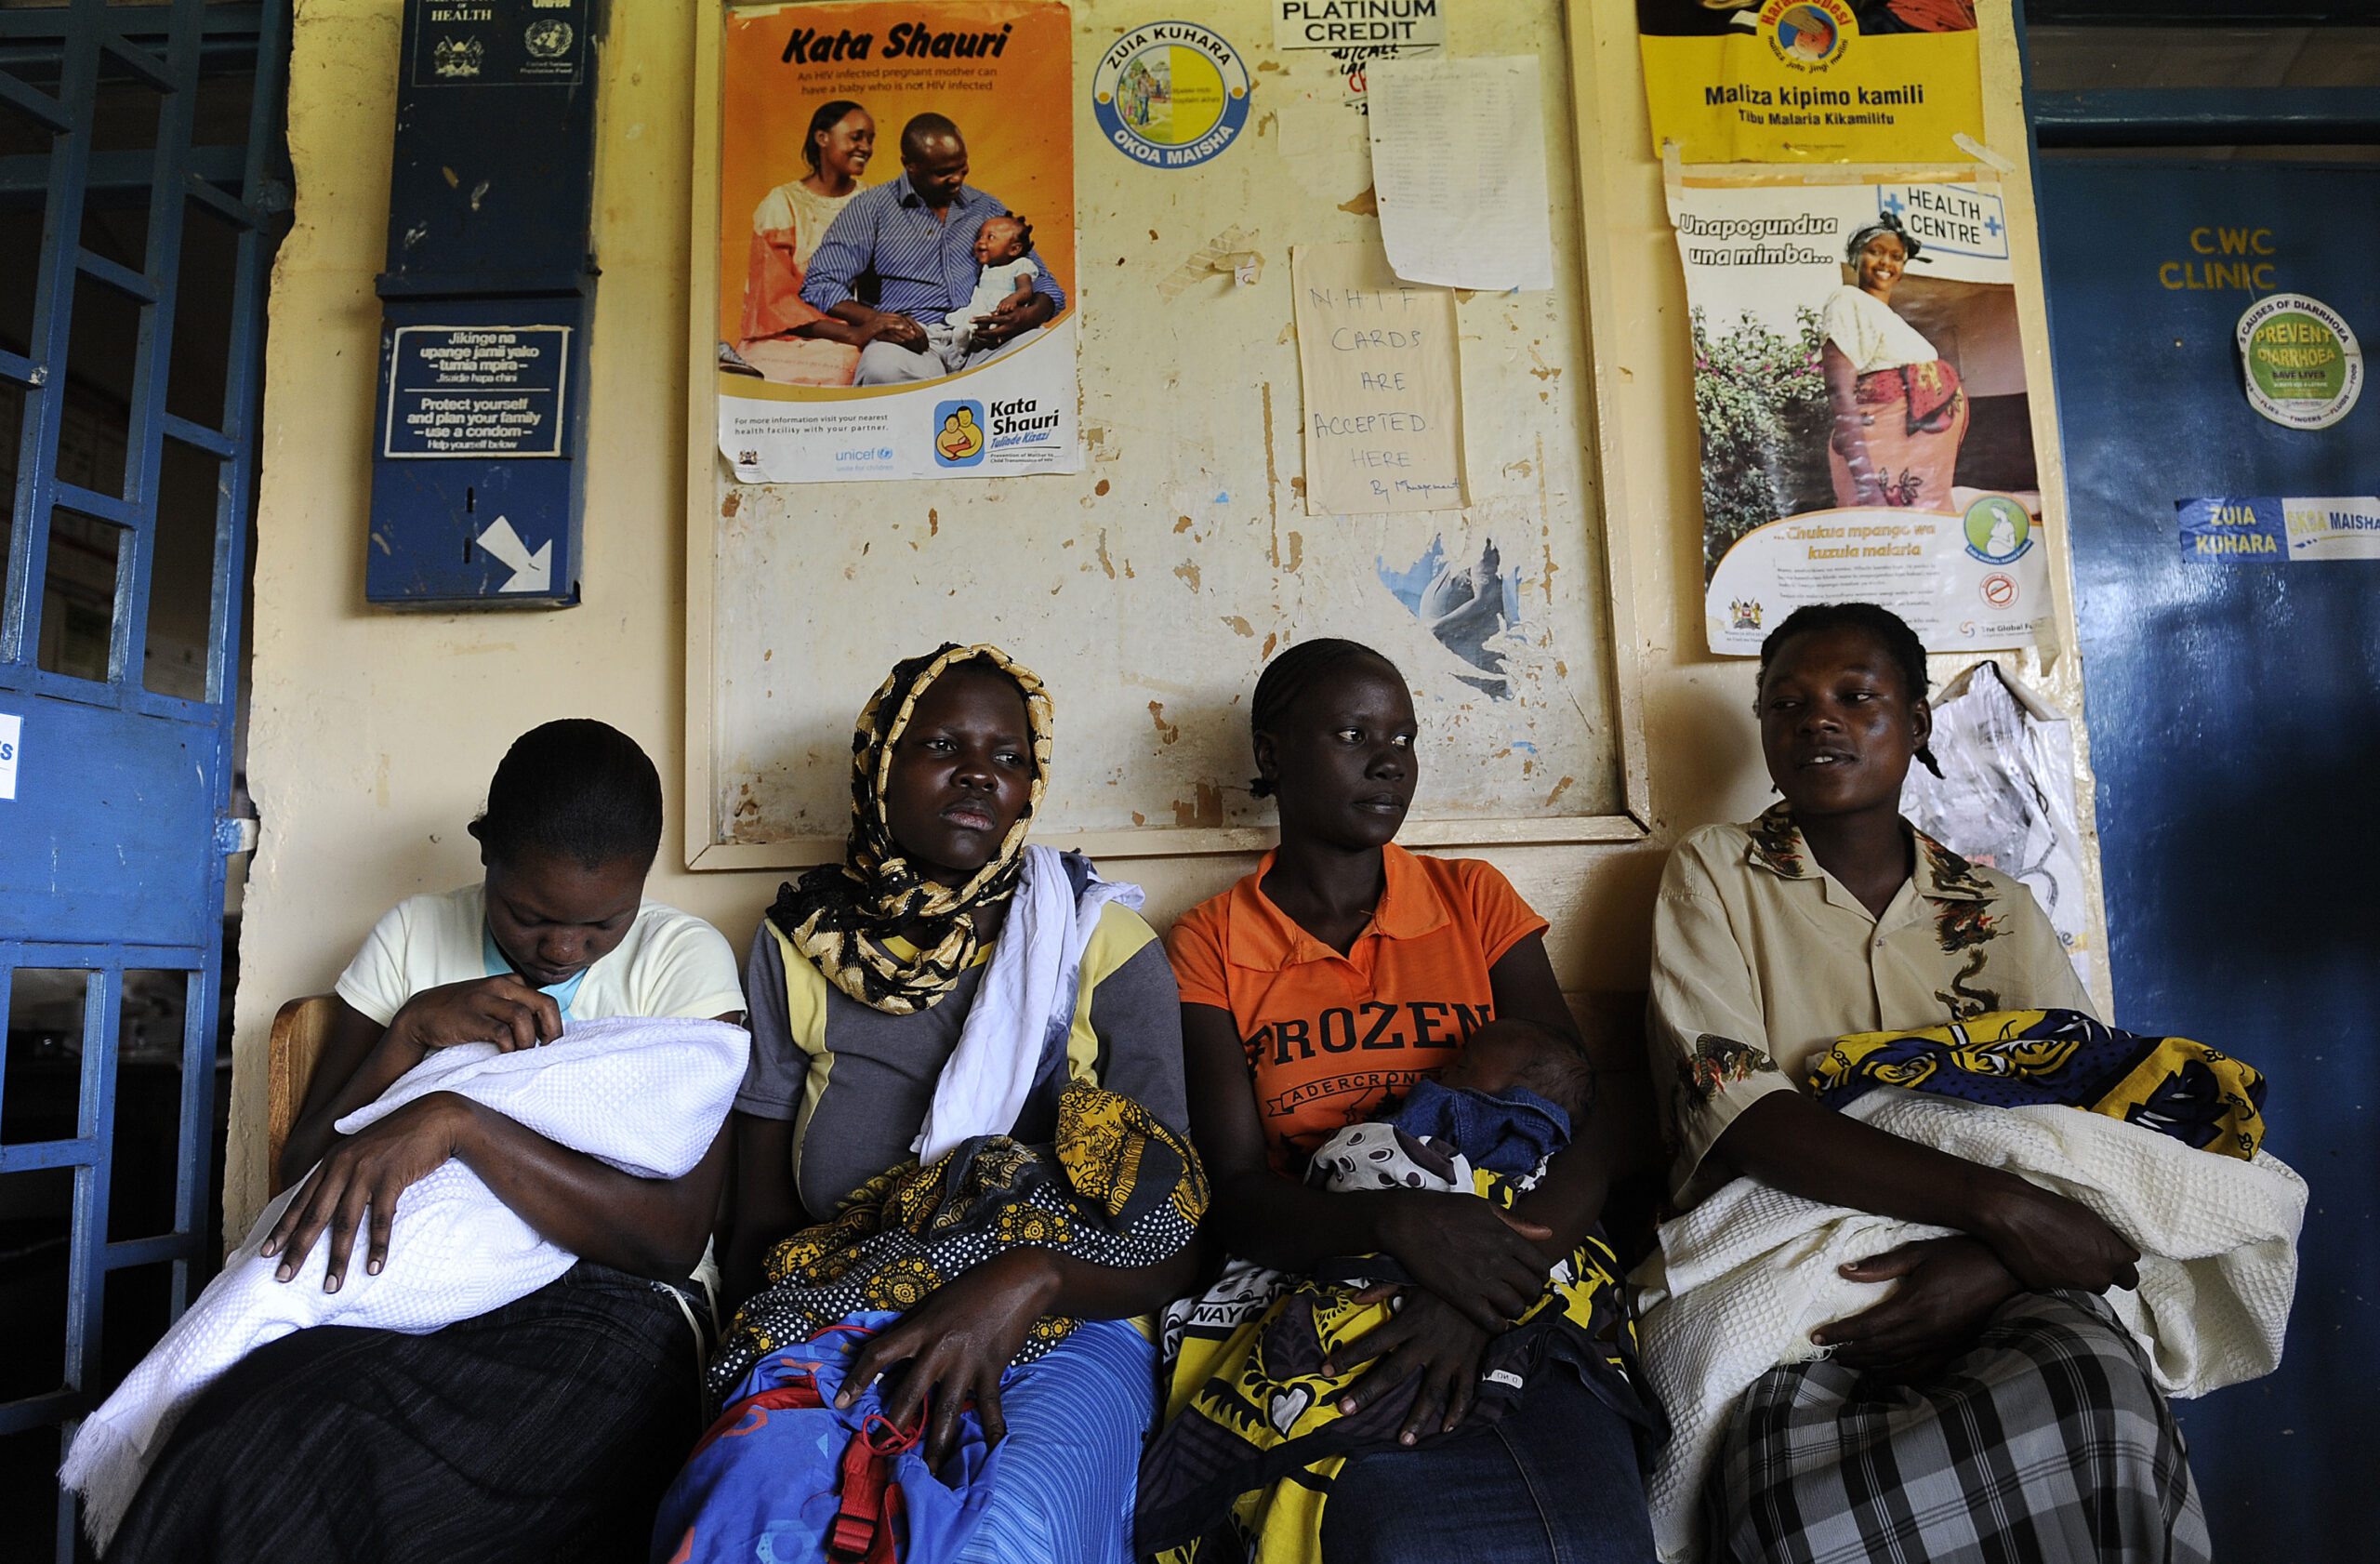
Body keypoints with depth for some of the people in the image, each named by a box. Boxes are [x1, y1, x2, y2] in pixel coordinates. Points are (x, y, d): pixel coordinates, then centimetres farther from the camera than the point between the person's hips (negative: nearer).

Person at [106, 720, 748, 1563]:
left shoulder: (684, 956, -3)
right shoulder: (413, 936, 9)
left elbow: (676, 1237, -13)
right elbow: (302, 1172, 7)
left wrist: (457, 1122, -22)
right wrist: (414, 1029, -10)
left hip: (596, 1306, -3)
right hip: (409, 1293, 4)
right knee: (233, 1449, -30)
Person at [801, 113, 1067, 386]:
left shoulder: (987, 208, 22)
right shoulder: (871, 209, 11)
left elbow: (1044, 282, 22)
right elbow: (820, 285, 3)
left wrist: (1029, 316, -5)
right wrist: (869, 320, -20)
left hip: (982, 341, 3)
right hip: (915, 342, -2)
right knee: (884, 366, -40)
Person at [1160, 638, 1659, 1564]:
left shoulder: (1474, 901, 10)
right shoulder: (1209, 946, 6)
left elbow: (1588, 1134, 0)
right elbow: (1237, 1199, -3)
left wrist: (1479, 1297, -18)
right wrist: (1395, 1222, -24)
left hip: (1516, 1287, 2)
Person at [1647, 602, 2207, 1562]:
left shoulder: (1997, 911, 15)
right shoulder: (1716, 875, 5)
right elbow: (1731, 1110, -9)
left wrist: (1992, 1267, -16)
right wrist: (1996, 1205, -17)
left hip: (1988, 1276, 3)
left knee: (2100, 1398, -32)